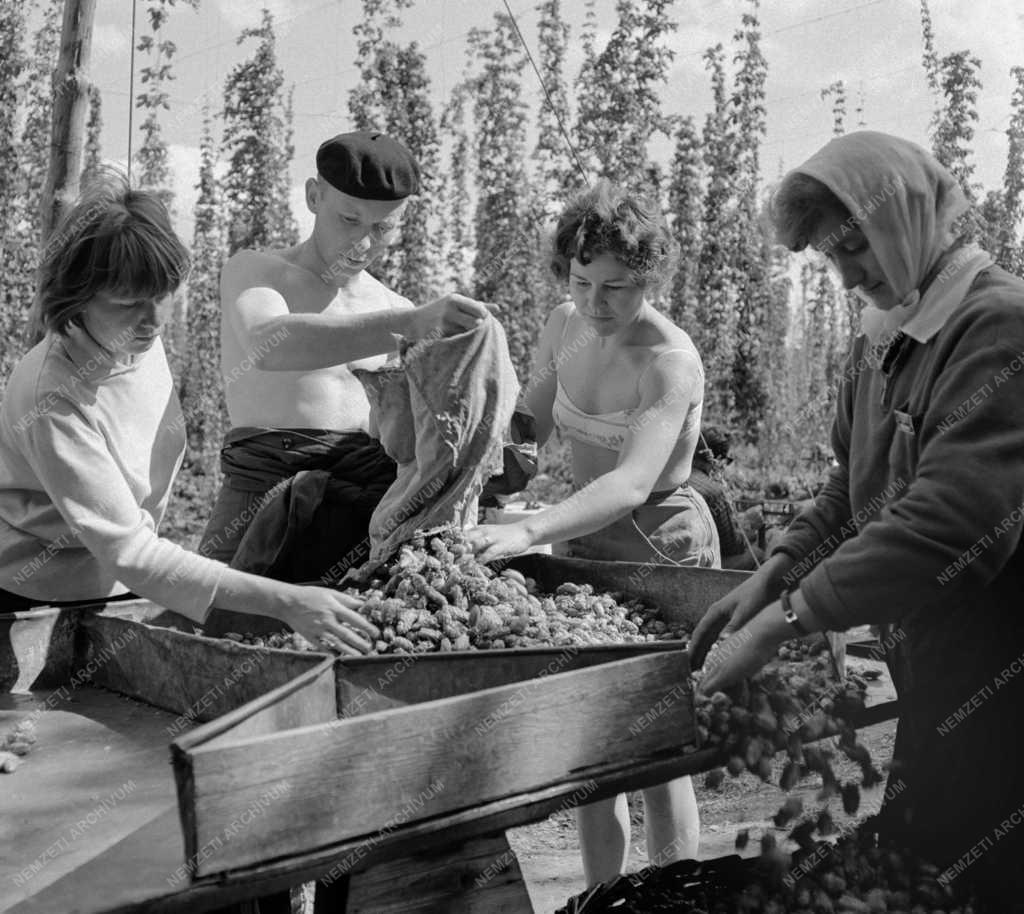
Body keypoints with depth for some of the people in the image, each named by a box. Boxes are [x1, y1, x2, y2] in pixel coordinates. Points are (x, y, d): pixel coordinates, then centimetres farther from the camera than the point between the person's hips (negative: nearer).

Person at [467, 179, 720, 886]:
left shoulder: (670, 361, -22)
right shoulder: (566, 329, 0)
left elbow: (632, 483, -35)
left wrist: (527, 531, -47)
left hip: (662, 546, -7)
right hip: (585, 542, 7)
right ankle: (603, 897, 29)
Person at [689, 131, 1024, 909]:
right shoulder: (882, 338, 10)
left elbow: (951, 522, -29)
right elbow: (853, 486, 16)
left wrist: (786, 619, -25)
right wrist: (774, 575, 1)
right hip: (929, 675, 8)